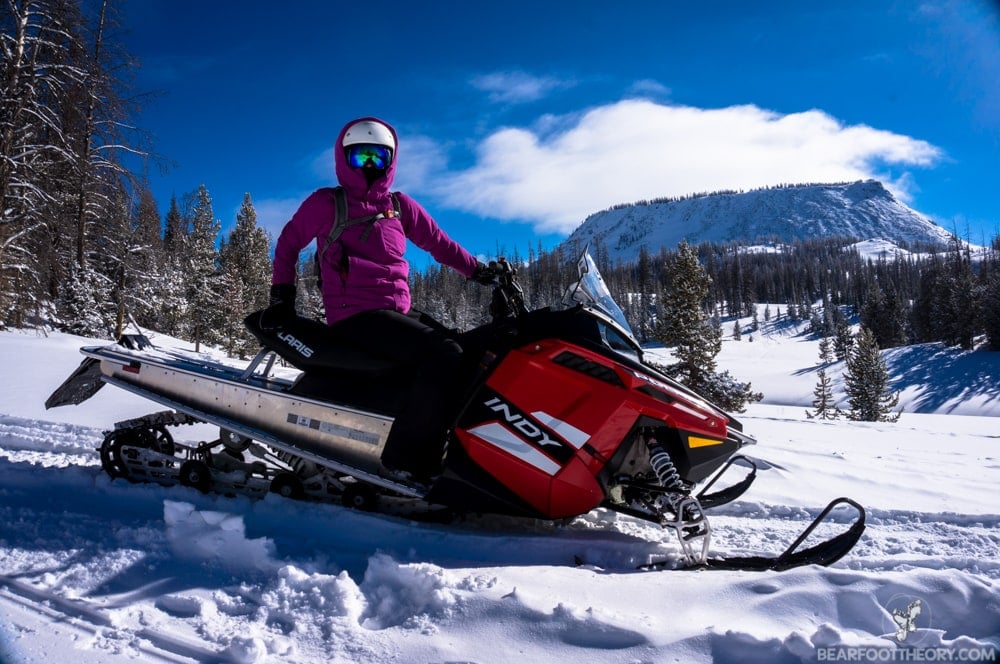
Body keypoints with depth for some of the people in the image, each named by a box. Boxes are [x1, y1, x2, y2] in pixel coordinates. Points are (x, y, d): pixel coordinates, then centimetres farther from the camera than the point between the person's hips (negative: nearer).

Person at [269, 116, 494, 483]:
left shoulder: (400, 205, 16)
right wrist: (281, 294, 12)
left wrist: (479, 270, 16)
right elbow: (288, 242, 15)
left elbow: (438, 242, 23)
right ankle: (407, 458, -26)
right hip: (355, 316, -7)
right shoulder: (325, 203, 4)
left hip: (397, 313, 7)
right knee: (445, 355, -28)